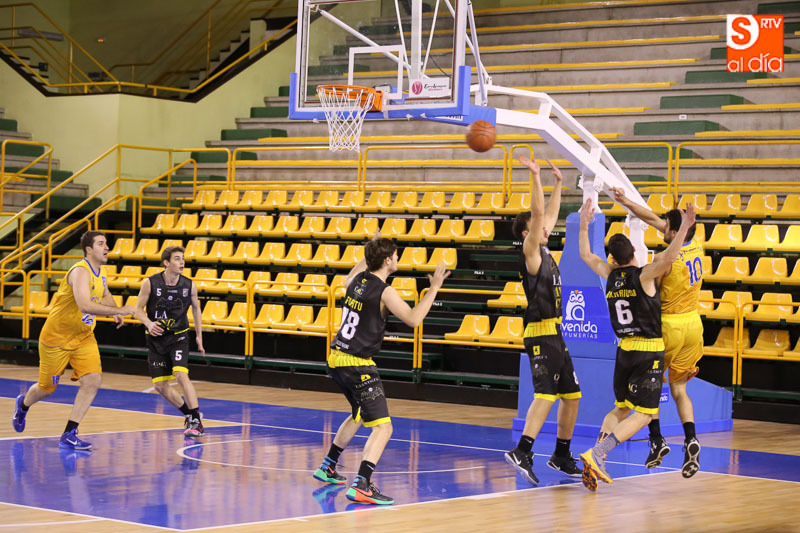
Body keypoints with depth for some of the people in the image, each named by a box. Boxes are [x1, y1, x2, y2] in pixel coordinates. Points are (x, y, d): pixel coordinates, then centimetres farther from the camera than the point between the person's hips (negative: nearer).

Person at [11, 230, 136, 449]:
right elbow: (85, 305, -40)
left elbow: (104, 294, 24)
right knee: (47, 388, 9)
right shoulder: (81, 271, -25)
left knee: (93, 380, -13)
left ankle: (69, 435, -7)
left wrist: (114, 311, 3)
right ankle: (23, 405, 45)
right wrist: (118, 311, -39)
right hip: (56, 337, -7)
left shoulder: (101, 271, 2)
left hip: (84, 337, 7)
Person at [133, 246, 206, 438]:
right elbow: (139, 309, -4)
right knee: (160, 386, 1)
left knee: (181, 375, -22)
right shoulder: (150, 283, -12)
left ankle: (197, 422, -17)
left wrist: (199, 336, 10)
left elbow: (196, 308, 11)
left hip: (178, 337, -1)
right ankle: (189, 413, 23)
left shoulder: (190, 285, -7)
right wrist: (149, 324, -24)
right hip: (156, 338, 1)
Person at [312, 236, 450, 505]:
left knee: (359, 415, 31)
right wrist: (434, 288, -14)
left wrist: (368, 254, 39)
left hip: (337, 359, 9)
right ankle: (361, 486, -26)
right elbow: (413, 319, -19)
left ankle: (327, 467, 40)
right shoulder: (385, 292, -15)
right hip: (357, 365, -9)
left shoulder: (357, 279, 8)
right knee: (383, 427, -12)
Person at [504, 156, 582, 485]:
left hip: (555, 335, 10)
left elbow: (550, 215, 28)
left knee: (571, 395, 13)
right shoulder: (531, 254, -9)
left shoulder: (544, 251, 14)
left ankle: (561, 457, 21)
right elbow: (538, 214, -20)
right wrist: (536, 177, -21)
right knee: (546, 394, -21)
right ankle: (522, 452, -31)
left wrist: (558, 183, 27)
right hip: (541, 333, -10)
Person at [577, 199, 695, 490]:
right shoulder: (643, 275, -11)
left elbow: (586, 255, 20)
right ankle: (596, 454, -21)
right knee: (643, 415, -4)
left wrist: (584, 224, 27)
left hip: (625, 349, 6)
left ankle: (595, 461, -1)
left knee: (621, 408, 19)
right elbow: (667, 258, -30)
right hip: (649, 350, -6)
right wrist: (684, 228, -31)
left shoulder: (610, 275, 4)